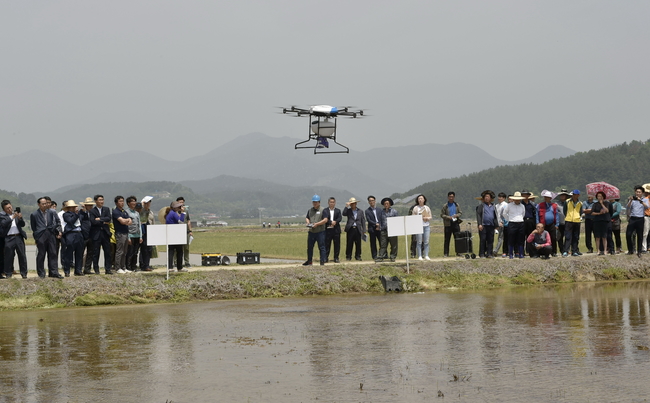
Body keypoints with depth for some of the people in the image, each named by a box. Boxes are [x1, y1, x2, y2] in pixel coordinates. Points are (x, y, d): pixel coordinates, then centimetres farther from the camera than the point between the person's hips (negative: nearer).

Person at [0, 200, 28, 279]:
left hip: (19, 237, 3)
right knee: (8, 257, -1)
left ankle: (24, 273, 8)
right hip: (9, 239, -3)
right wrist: (12, 218, -18)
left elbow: (23, 224, 9)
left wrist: (20, 218, -11)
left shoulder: (16, 213, 12)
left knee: (22, 255, 3)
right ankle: (8, 274, 8)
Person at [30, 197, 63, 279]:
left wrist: (58, 231, -1)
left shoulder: (52, 212, 6)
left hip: (51, 235, 2)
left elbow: (58, 223, 12)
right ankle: (41, 273, 11)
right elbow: (33, 228, 7)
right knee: (41, 255, 3)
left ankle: (54, 272, 7)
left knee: (53, 254, 3)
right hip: (41, 237, -2)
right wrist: (36, 238, 4)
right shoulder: (34, 215, 2)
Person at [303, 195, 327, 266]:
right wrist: (307, 222, -2)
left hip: (320, 232, -6)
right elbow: (306, 218, 21)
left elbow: (325, 220, -11)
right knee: (309, 247, 11)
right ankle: (309, 261, 21)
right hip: (311, 232, 6)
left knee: (321, 247, -3)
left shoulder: (322, 210, -4)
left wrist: (317, 224, -18)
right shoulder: (310, 210, 15)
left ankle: (322, 262, 1)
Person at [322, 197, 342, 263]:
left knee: (337, 244, 2)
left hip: (336, 230, 2)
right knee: (327, 244, -1)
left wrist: (335, 222, -21)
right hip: (327, 230, -2)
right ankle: (326, 258, 4)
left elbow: (340, 218, -3)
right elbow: (325, 219, -9)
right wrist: (331, 222, -22)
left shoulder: (338, 211, 12)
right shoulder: (325, 211, 6)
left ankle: (336, 258, 8)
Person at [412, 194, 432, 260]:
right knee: (419, 242, -5)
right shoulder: (415, 208, 6)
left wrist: (427, 218, -7)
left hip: (426, 226, 3)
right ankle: (419, 256, -2)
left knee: (426, 242, 0)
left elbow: (430, 217, 14)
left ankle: (426, 255, 5)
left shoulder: (427, 208, 13)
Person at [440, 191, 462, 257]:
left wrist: (456, 215, -9)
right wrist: (448, 217, -15)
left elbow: (460, 213, 12)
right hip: (448, 225, -3)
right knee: (447, 240, 1)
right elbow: (442, 215, -1)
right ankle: (446, 253, 5)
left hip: (456, 224, 3)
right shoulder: (445, 206, 1)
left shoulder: (457, 205, 10)